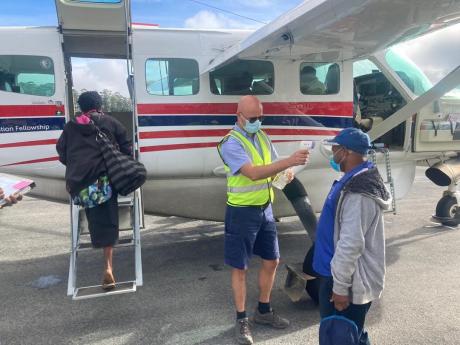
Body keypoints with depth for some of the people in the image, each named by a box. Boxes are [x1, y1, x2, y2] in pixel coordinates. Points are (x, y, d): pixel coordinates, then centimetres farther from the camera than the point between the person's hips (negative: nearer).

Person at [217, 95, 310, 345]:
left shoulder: (262, 136, 7)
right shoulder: (231, 143, -18)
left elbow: (273, 167, 11)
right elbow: (253, 173, -31)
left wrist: (286, 174, -12)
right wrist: (289, 161, -37)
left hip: (265, 209, 8)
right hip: (242, 212, -7)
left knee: (271, 261, 16)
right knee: (240, 268, 5)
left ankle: (263, 310, 35)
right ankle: (242, 320, 22)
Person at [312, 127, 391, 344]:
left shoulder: (357, 191, -27)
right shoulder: (362, 179, 8)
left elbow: (351, 244, -28)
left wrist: (340, 286, -21)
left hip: (349, 282, -10)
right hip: (353, 278, 10)